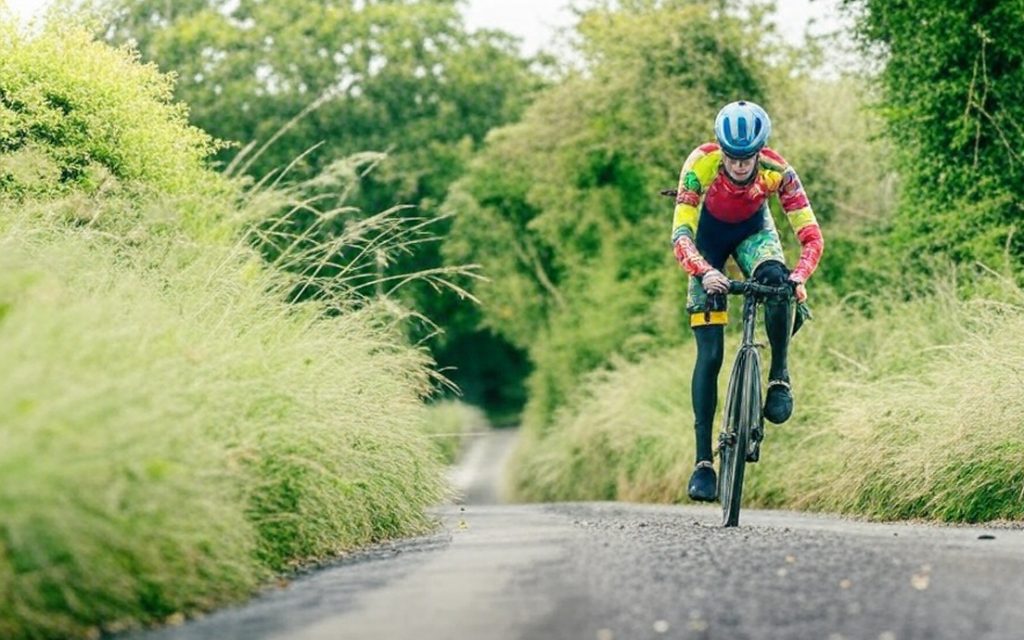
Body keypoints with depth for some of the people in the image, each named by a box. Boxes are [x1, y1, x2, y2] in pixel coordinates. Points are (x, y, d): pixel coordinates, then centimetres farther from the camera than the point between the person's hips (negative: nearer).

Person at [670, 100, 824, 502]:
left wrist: (800, 276, -50)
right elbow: (680, 234, -37)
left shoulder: (778, 171, -31)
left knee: (776, 282, -36)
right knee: (709, 354, -10)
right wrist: (705, 273, -55)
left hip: (753, 230, 1)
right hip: (709, 234, -1)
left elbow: (811, 234, -31)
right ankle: (703, 462, -7)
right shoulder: (700, 165, -34)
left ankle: (779, 376, -13)